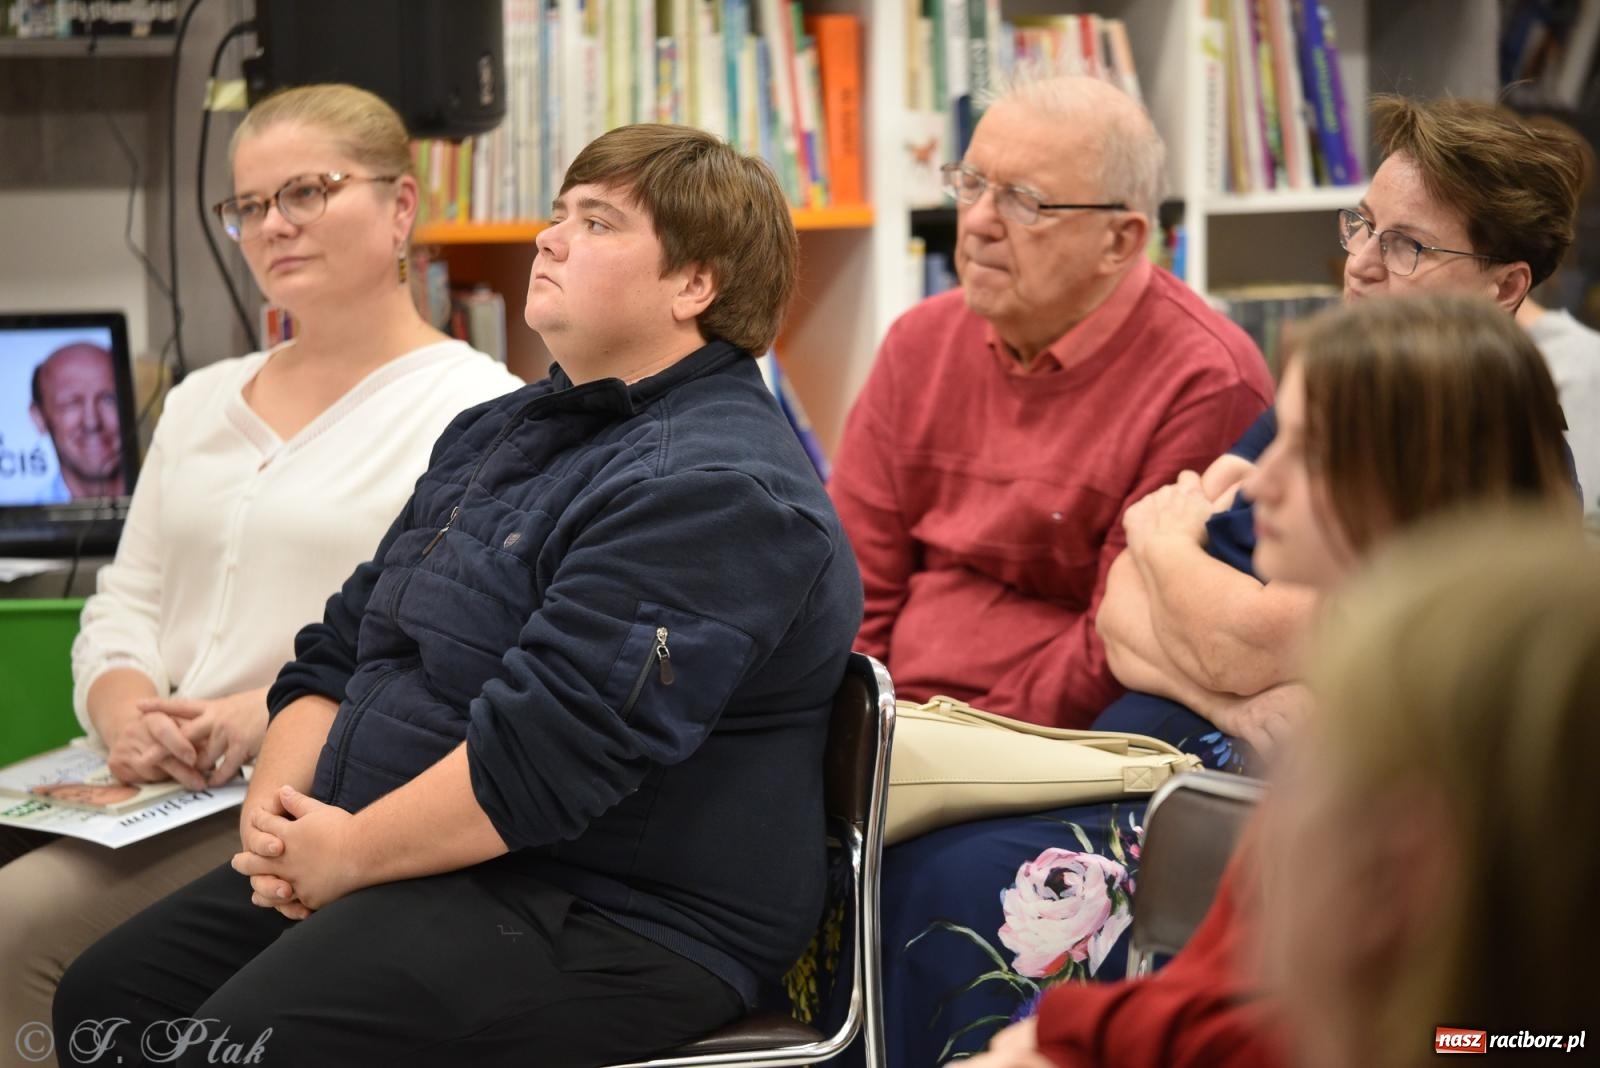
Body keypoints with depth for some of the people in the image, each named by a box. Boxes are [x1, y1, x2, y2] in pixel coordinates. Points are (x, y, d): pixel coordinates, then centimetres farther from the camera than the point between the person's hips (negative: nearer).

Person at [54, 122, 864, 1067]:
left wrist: (349, 855, -16)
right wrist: (277, 802, 0)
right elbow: (340, 651, 19)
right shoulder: (495, 435, 18)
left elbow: (545, 749, -25)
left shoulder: (713, 490, -17)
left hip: (605, 920, -10)